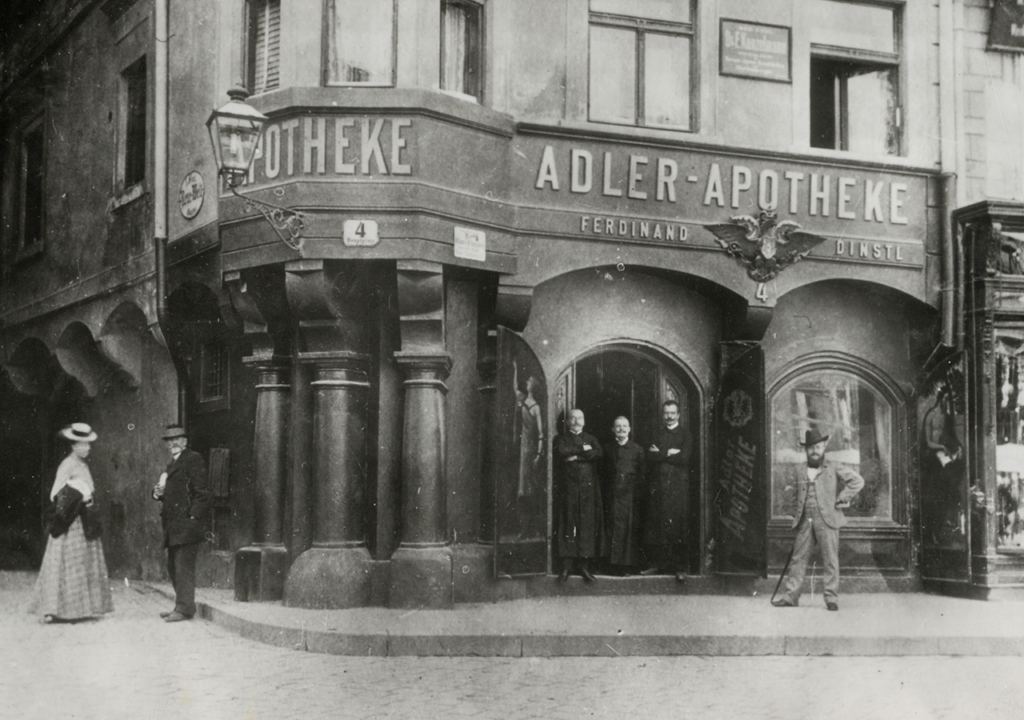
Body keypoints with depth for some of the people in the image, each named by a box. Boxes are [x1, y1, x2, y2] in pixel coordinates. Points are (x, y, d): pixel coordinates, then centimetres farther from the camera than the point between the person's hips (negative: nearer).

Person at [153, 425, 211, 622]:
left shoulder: (193, 459, -7)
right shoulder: (172, 464, 21)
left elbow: (202, 492, -13)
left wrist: (194, 517, -18)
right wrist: (158, 493, 4)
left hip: (187, 524, -10)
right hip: (173, 525, 10)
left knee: (184, 566, -10)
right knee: (173, 567, 12)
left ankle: (184, 608, -8)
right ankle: (181, 606, 19)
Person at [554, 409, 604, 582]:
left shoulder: (591, 439, 17)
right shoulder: (562, 438, 12)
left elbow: (598, 453, -4)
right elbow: (562, 451, -10)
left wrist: (576, 456, -8)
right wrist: (582, 449, -6)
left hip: (589, 487, 1)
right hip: (569, 487, -1)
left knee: (588, 524, -3)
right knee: (568, 523, -5)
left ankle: (585, 565, 1)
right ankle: (566, 565, -3)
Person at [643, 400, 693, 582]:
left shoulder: (685, 435, 6)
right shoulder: (658, 435, 17)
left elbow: (683, 458, -9)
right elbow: (650, 458, 4)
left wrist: (660, 454, -3)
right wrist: (669, 454, -8)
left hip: (678, 487, -3)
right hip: (658, 485, 4)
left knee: (678, 526, -6)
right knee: (656, 526, 0)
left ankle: (680, 567, -3)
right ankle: (657, 564, 8)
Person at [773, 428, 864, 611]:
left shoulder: (834, 470, 3)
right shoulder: (801, 474, 15)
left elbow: (857, 481, -2)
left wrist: (841, 499, -6)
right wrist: (797, 517, 14)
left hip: (827, 520, -4)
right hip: (805, 522, 4)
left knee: (830, 560, -3)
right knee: (798, 558, 3)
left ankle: (831, 598, 1)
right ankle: (791, 596, 8)